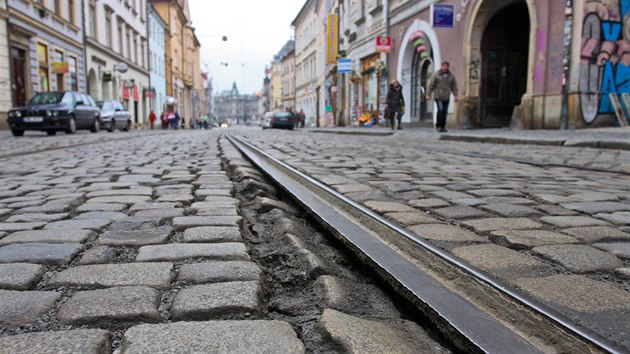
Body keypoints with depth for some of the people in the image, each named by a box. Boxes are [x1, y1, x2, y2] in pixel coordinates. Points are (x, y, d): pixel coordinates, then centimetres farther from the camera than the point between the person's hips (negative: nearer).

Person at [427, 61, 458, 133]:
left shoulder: (451, 76, 6)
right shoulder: (436, 74, -4)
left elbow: (454, 86, 6)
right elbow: (431, 85, -5)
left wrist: (455, 95, -3)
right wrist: (428, 94, -10)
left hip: (446, 97, 4)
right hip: (438, 96, -4)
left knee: (445, 112, 2)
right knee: (440, 109, -19)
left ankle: (443, 127, 11)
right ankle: (438, 125, -8)